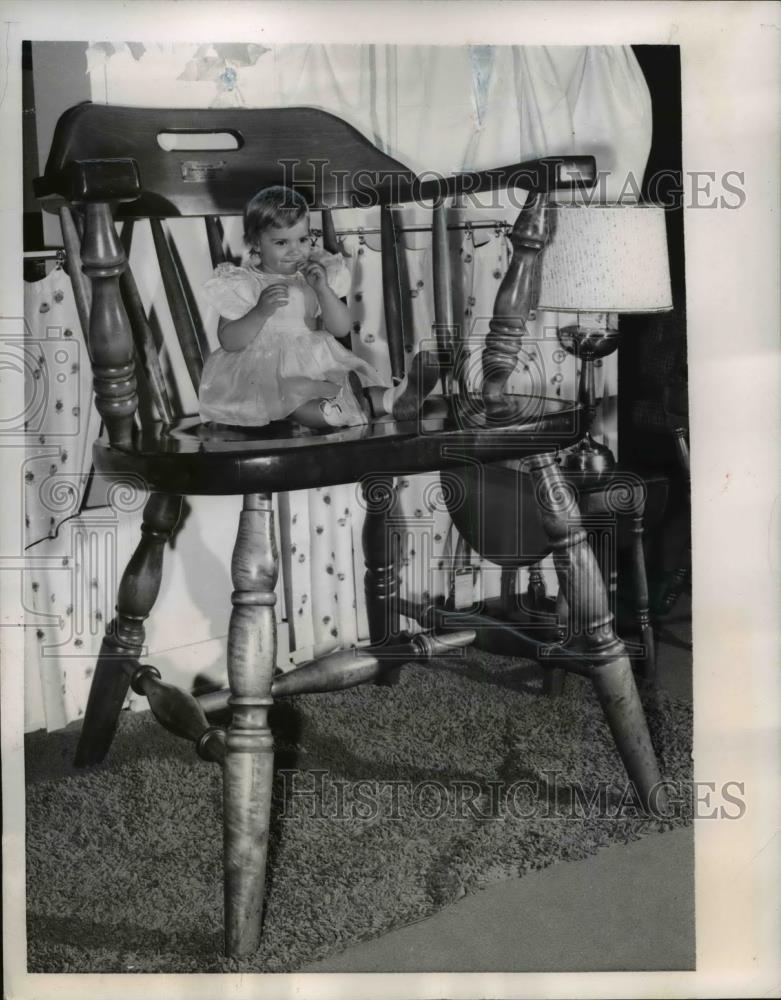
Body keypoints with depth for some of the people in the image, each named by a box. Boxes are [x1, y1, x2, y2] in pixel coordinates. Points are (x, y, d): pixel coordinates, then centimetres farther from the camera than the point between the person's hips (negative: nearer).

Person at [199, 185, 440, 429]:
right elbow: (229, 342, -10)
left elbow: (341, 329, 0)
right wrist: (261, 311, -24)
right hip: (265, 370, -4)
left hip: (317, 363, 5)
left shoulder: (315, 275, 9)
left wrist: (322, 289, -14)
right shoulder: (242, 285, -2)